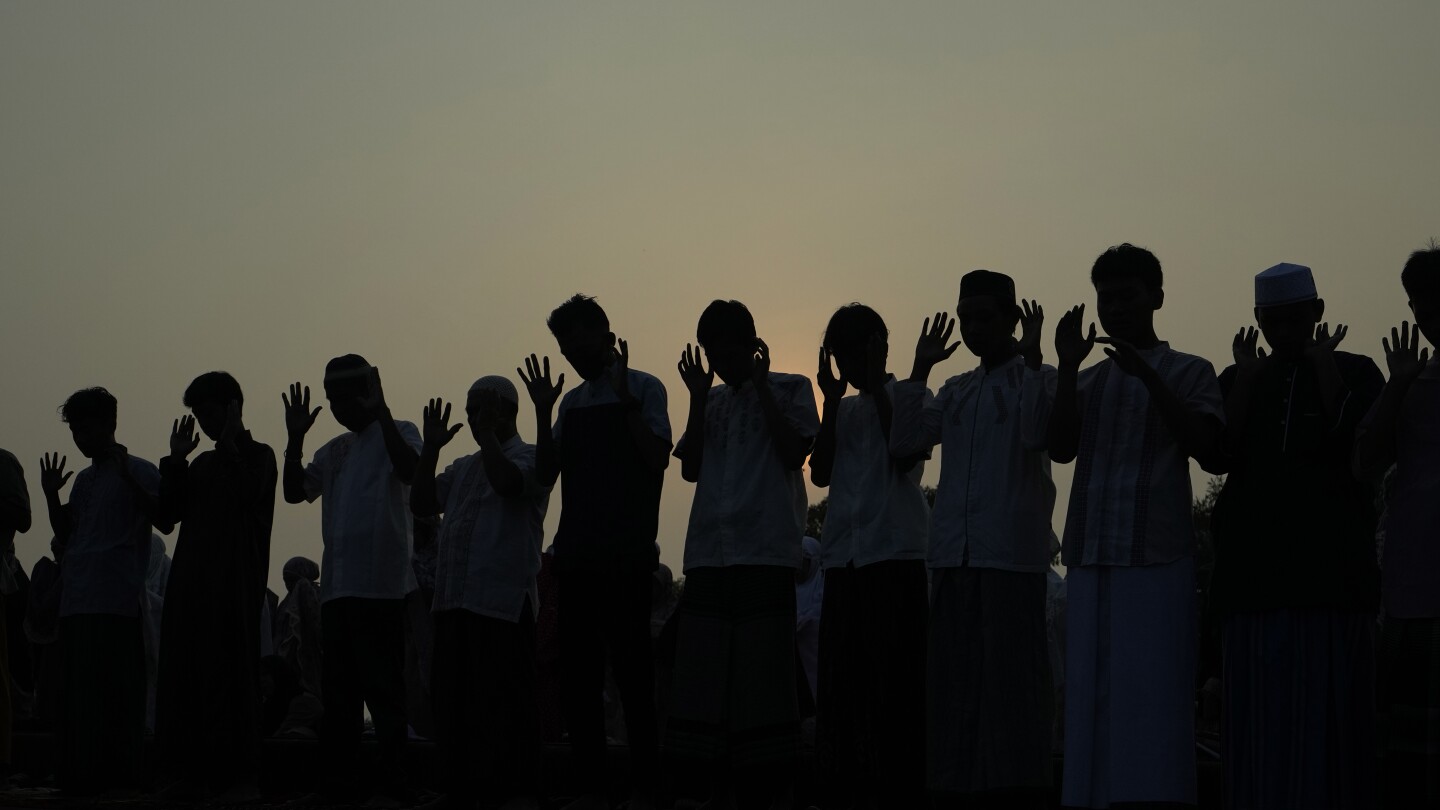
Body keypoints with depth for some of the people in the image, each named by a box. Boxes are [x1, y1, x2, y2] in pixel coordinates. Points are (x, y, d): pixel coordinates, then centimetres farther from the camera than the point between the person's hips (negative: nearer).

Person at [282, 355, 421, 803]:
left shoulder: (397, 433, 1)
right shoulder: (334, 450, 21)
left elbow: (409, 469, -20)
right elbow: (295, 491, 12)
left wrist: (381, 413, -25)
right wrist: (296, 438, 0)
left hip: (380, 585, -8)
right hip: (337, 585, 8)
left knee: (383, 688, -9)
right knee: (338, 692, 10)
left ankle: (392, 778, -8)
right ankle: (337, 778, 14)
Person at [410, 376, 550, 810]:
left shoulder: (528, 457, 0)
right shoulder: (463, 468, 23)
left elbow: (506, 481, -21)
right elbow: (421, 504, 17)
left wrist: (487, 434, -9)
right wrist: (431, 448, 8)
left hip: (502, 601, -8)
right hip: (454, 599, 8)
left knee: (504, 704, -8)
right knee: (453, 703, 9)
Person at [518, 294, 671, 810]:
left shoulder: (643, 388, 1)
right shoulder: (572, 401, 17)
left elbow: (658, 459, -11)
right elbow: (546, 474, 12)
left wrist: (625, 400, -15)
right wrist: (543, 411, 1)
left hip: (627, 554, -6)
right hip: (577, 551, 6)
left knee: (632, 669, -5)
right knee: (579, 671, 5)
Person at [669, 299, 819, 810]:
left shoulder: (789, 389, 6)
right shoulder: (711, 400, 19)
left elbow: (795, 451, -7)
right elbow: (690, 468, 12)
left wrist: (761, 384, -6)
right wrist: (698, 396, 5)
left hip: (765, 551, -5)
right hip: (709, 552, 5)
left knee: (762, 673, -6)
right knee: (708, 676, 3)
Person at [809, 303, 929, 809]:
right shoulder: (845, 409, 19)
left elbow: (905, 456, -11)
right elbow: (820, 473, 11)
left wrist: (878, 389, -7)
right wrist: (832, 401, 5)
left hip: (895, 556, -6)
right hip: (843, 557, 6)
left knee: (895, 682, -9)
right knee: (842, 683, 4)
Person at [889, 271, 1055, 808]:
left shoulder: (1037, 379, 3)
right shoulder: (956, 391, 20)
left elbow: (1038, 435, -15)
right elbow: (903, 442, 11)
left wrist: (1031, 358, -15)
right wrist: (920, 370, 7)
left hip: (1011, 555, -6)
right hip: (954, 552, 6)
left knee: (1010, 681, -7)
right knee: (954, 682, 6)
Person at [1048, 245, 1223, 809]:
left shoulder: (1188, 372, 8)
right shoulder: (1089, 381, 19)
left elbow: (1204, 445, -8)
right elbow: (1061, 448, 5)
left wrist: (1147, 375, -17)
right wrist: (1067, 366, -6)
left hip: (1157, 557, -4)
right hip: (1090, 557, 4)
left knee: (1151, 698, -7)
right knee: (1090, 696, 2)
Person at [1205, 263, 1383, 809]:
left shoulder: (1356, 372, 11)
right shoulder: (1239, 381, 18)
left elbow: (1361, 446, -6)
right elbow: (1217, 457, 3)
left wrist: (1324, 366, -5)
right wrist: (1247, 377, -1)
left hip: (1331, 569, -2)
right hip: (1255, 570, 2)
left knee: (1330, 710, -7)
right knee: (1260, 715, -2)